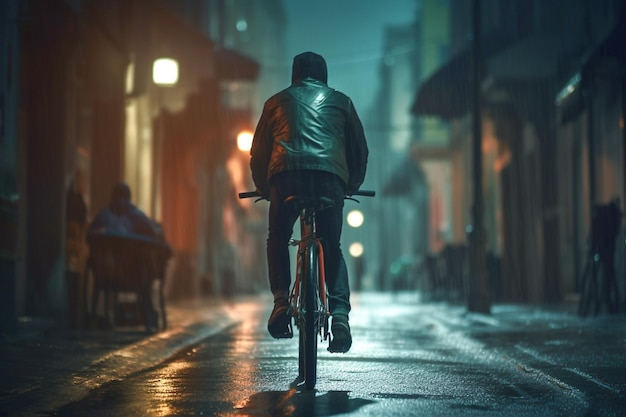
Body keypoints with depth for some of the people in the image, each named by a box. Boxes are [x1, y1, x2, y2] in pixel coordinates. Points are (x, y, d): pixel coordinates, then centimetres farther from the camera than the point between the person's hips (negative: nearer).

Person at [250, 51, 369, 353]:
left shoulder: (277, 101, 25)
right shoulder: (340, 101, 25)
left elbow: (259, 151, 27)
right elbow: (359, 149, 27)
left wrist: (263, 188, 40)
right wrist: (352, 186, 40)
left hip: (286, 174, 0)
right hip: (330, 177, 1)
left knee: (278, 240, 21)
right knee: (332, 249, 13)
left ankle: (282, 300, 1)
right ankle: (340, 314, -5)